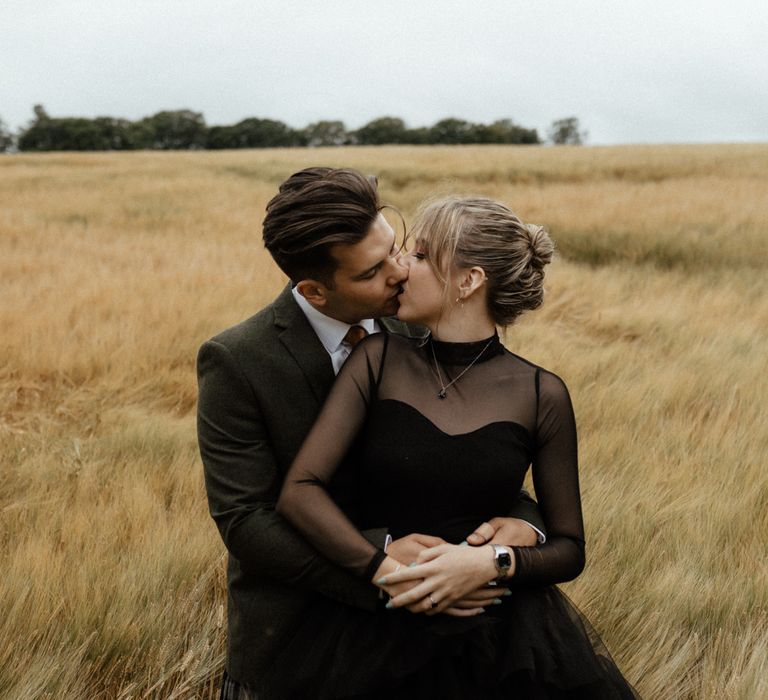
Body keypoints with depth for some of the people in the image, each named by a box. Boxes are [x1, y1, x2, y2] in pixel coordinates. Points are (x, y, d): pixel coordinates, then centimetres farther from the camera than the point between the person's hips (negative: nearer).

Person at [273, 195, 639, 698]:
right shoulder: (379, 360, -3)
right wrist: (388, 572, -22)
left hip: (500, 640, 0)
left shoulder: (542, 394, -4)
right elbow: (299, 491, -12)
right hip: (378, 635, 1)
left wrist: (494, 562, -18)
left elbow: (569, 549, 1)